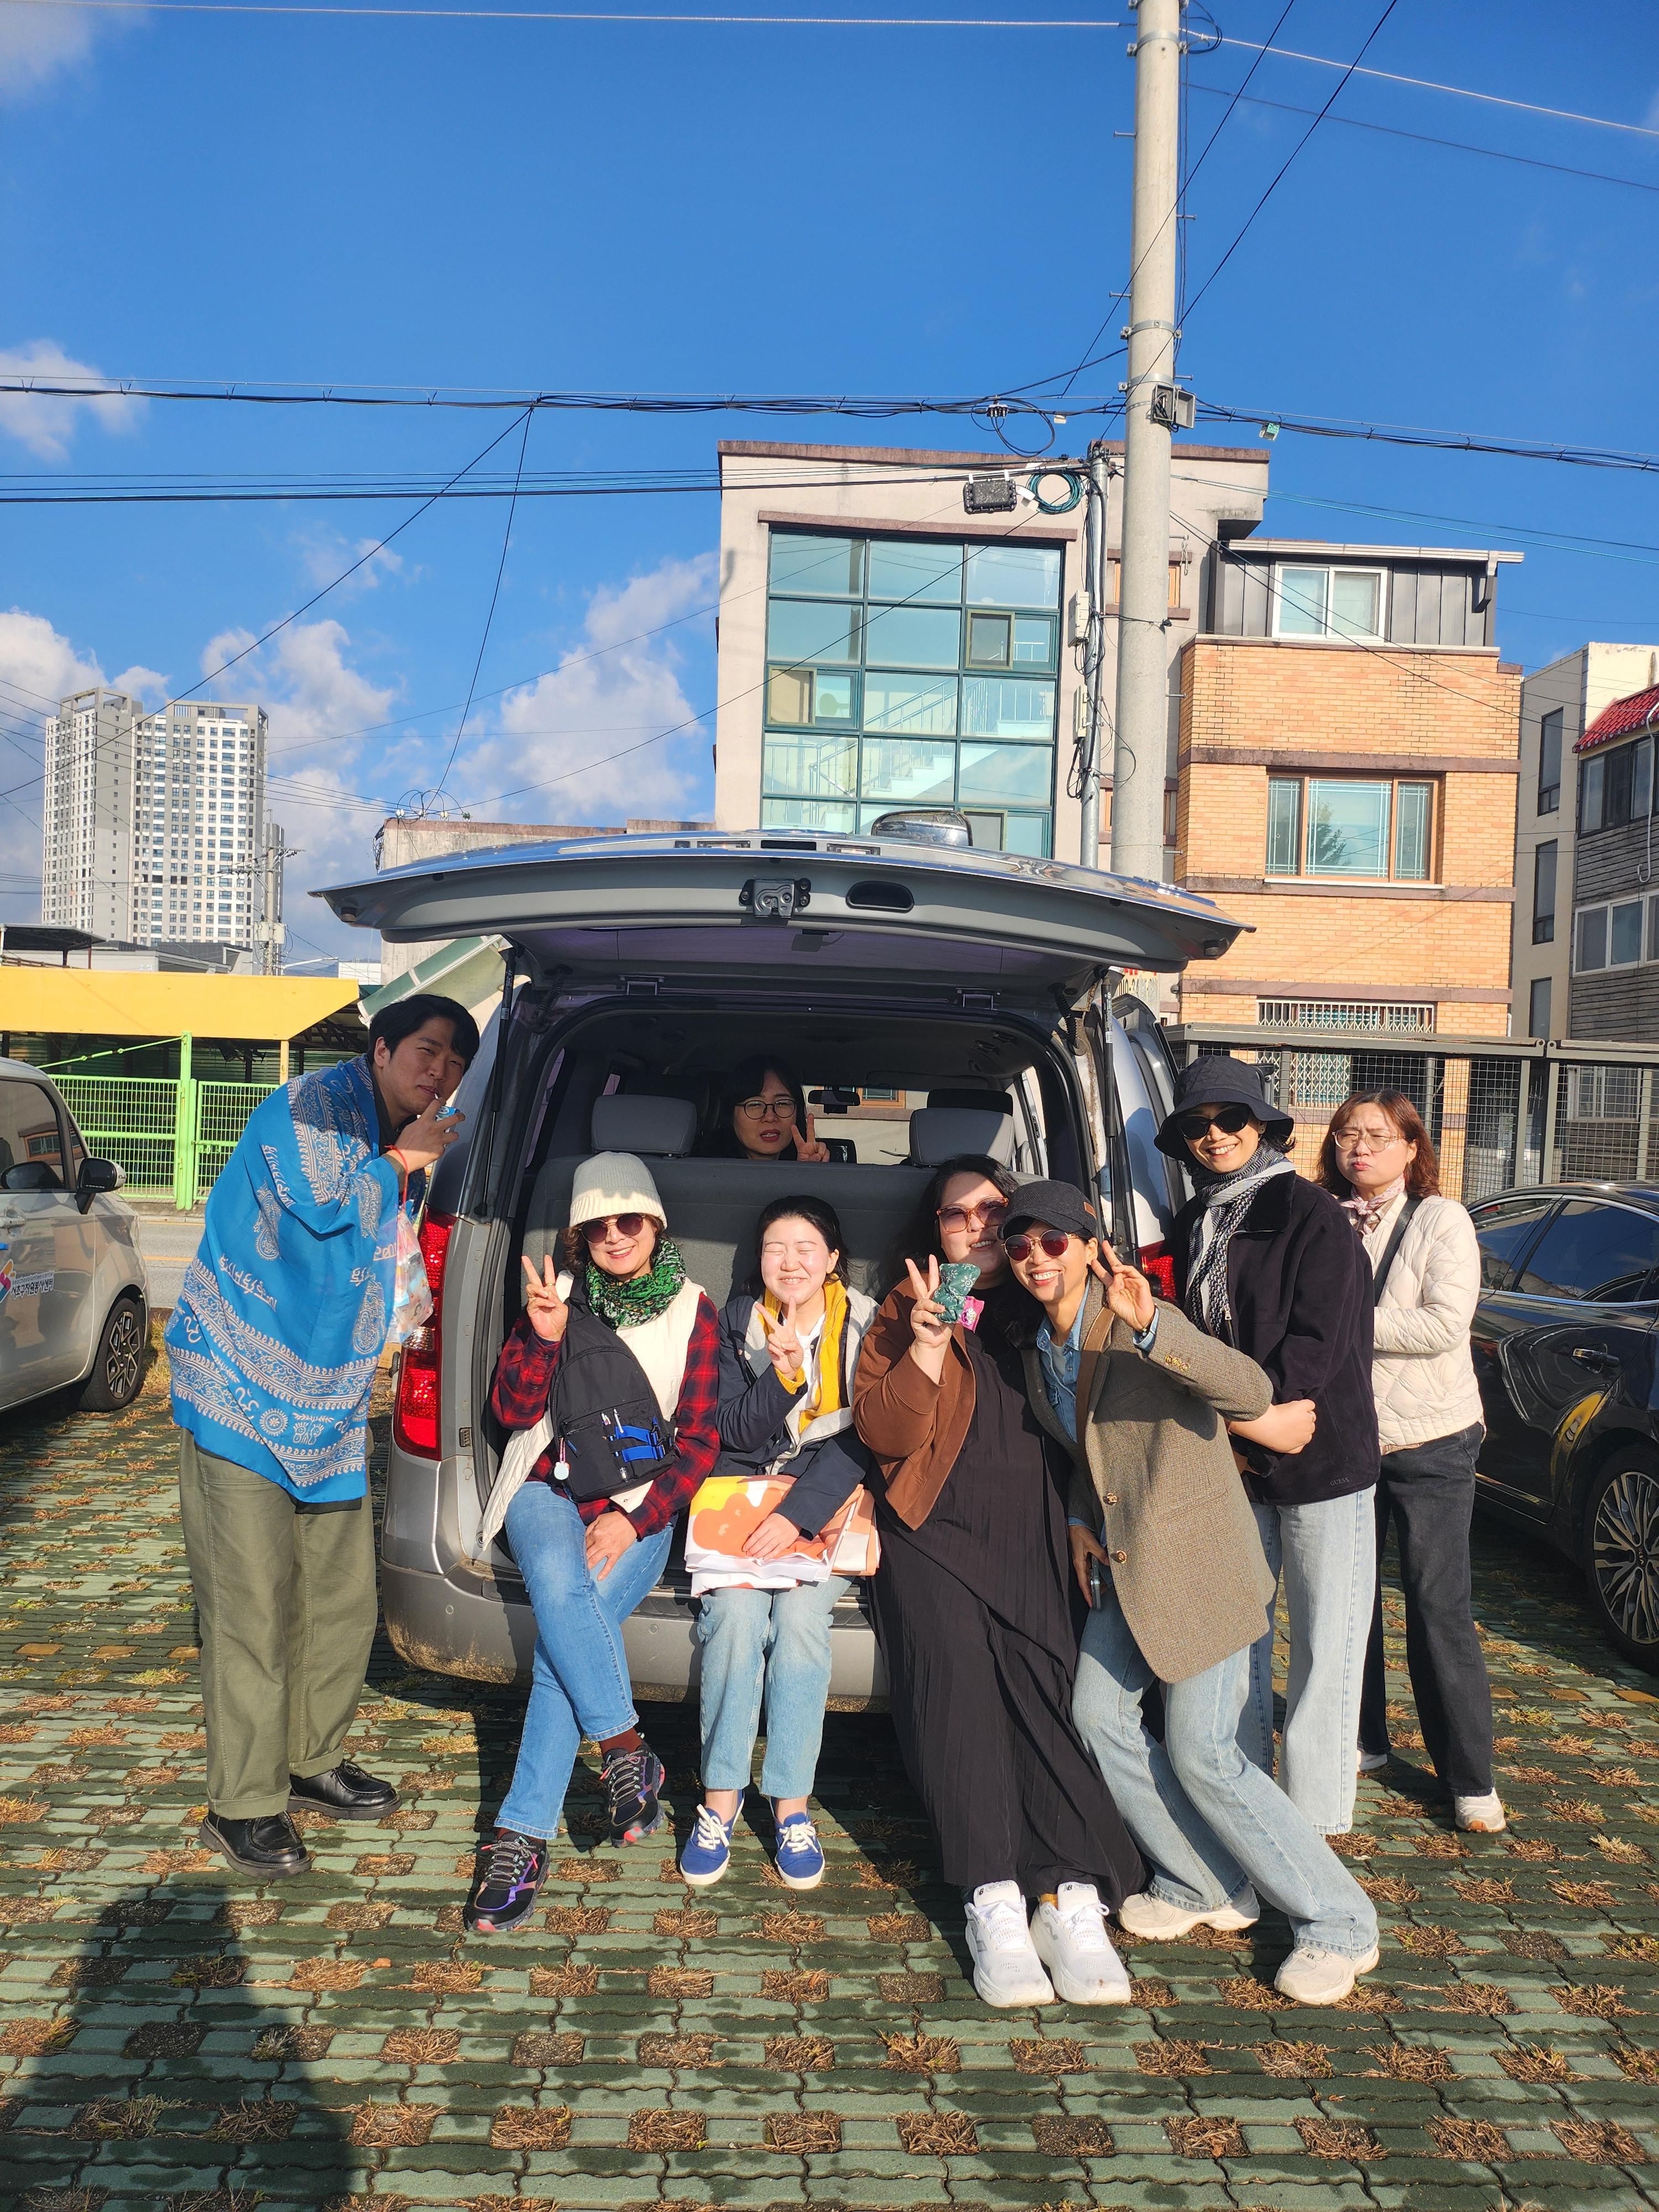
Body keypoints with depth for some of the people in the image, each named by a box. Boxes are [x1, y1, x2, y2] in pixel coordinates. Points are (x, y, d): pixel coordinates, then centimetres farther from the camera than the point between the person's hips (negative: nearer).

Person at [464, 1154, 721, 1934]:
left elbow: (700, 1440, 3)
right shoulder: (559, 1294, 8)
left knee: (574, 1627, -27)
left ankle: (522, 1836, -21)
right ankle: (627, 1752, -24)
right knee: (557, 1579, -33)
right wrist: (542, 1336, -15)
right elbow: (513, 1411, 3)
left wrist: (636, 1518, -11)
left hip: (641, 1507, -1)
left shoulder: (692, 1310, 5)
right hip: (550, 1490, 1)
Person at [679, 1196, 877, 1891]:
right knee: (736, 1611, -26)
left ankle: (792, 1806, -13)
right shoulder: (737, 1323, 4)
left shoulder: (865, 1326, 0)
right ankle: (720, 1799, -13)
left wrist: (797, 1514, -19)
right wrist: (783, 1376, -20)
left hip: (827, 1503, -1)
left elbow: (860, 1438, -7)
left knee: (800, 1615, -27)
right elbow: (733, 1432, -1)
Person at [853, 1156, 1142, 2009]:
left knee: (1041, 1679, -22)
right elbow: (885, 1434, 4)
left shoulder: (1050, 1308, 18)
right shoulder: (904, 1311, 17)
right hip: (935, 1532, 0)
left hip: (1032, 1536, 1)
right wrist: (927, 1345, -7)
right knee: (956, 1667, -24)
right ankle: (993, 1901, -21)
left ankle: (1072, 1897, -23)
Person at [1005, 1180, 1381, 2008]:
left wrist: (1150, 1327, -49)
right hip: (1122, 1566, 8)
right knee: (1099, 1715, 8)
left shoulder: (1140, 1324, -20)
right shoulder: (1037, 1354, 4)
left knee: (1202, 1754, -6)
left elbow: (1251, 1391, -36)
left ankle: (1339, 1925, 12)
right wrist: (1081, 1522, 4)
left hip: (1199, 1562, -8)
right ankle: (1203, 1887, 26)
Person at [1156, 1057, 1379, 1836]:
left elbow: (1319, 1343, -15)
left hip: (1319, 1458, -6)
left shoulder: (1309, 1213, -9)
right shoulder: (1191, 1227, 11)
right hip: (1230, 1463, 6)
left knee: (1324, 1645, 3)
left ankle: (1311, 1816, 16)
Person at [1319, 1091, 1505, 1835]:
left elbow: (1445, 1325, -17)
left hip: (1429, 1444, -4)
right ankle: (1362, 1741, 31)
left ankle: (1470, 1779, 13)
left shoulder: (1441, 1220, -6)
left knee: (1439, 1609, 1)